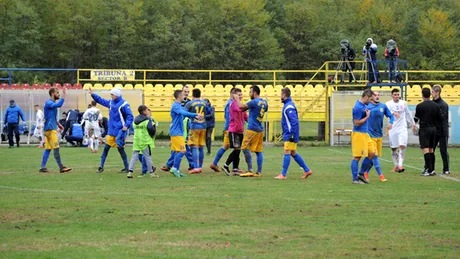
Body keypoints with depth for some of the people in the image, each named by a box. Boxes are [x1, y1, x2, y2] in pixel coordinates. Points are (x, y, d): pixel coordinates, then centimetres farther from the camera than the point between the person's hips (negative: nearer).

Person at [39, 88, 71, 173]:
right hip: (50, 129, -10)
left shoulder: (53, 103, 17)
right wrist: (63, 96, -25)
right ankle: (61, 167, -9)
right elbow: (59, 105, -31)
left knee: (48, 148, 8)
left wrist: (58, 124, 18)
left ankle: (42, 167, 9)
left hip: (52, 128, 10)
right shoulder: (49, 103, -13)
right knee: (56, 148, -9)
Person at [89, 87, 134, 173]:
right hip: (111, 130, 7)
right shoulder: (111, 102, 9)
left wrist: (127, 126, -25)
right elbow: (101, 101, 24)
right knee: (106, 148, 6)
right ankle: (101, 167, 12)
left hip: (120, 131, -7)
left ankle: (126, 167, 8)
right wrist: (93, 94, 18)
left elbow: (130, 116, -14)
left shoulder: (124, 104, -13)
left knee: (120, 148, -3)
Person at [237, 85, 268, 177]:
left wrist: (236, 99, 7)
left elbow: (241, 106, -12)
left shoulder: (254, 102, -14)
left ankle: (250, 171, -10)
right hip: (260, 129, 8)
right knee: (259, 151, 7)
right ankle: (259, 172, 5)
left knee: (245, 148, -6)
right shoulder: (264, 102, 11)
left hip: (252, 129, -8)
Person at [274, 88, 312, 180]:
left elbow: (294, 122, -23)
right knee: (293, 153, 13)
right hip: (288, 134, 10)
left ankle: (283, 175, -4)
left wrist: (292, 135, -23)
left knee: (287, 153, -6)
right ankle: (307, 170, 18)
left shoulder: (289, 106, -17)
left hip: (290, 135, -10)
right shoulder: (288, 105, 14)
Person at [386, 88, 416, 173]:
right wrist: (393, 113, -46)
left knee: (402, 146, -14)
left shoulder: (403, 103, 6)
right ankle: (396, 165, 21)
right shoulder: (389, 104, -4)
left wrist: (412, 123, 28)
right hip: (392, 128, -1)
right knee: (393, 148, 6)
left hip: (402, 128, 1)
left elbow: (408, 113, 20)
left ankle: (400, 165, -19)